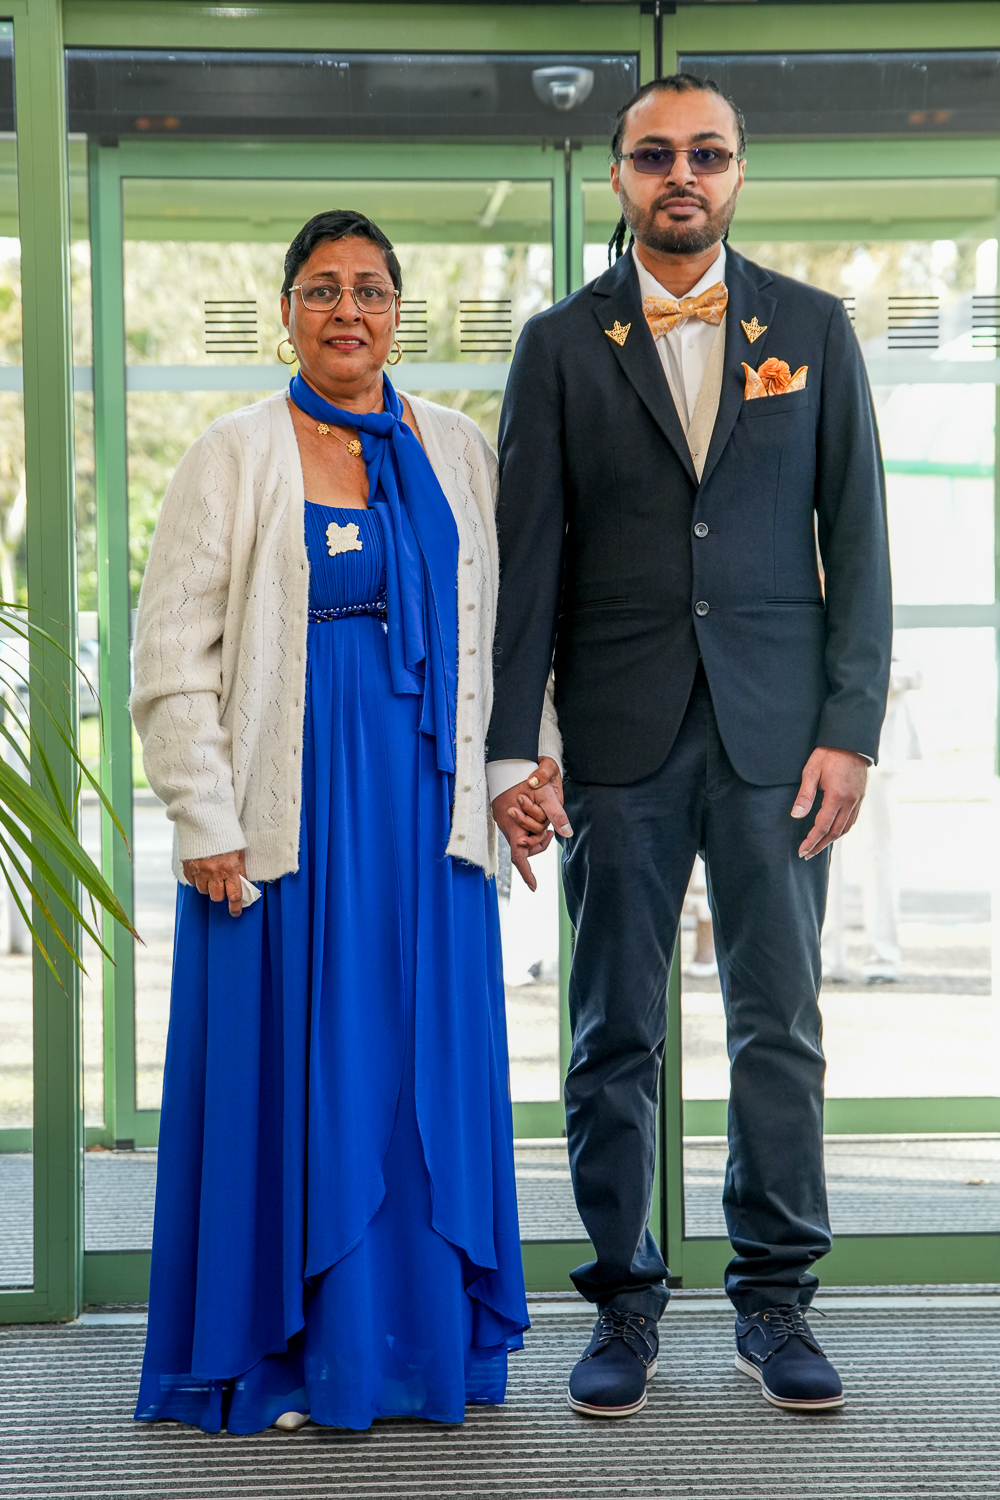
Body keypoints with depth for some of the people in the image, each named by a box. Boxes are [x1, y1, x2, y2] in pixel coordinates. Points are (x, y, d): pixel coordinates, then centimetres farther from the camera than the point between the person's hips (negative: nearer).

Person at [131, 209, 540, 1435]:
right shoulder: (235, 457, 1)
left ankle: (419, 1344, 18)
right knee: (290, 1070, 0)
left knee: (428, 1073, 6)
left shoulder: (457, 452, 12)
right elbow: (174, 654, -3)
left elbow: (492, 633, 14)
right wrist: (206, 822, -9)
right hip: (290, 816, -3)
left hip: (427, 814, 4)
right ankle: (279, 1357, 11)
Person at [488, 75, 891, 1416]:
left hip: (775, 733, 1)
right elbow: (527, 556, 2)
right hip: (621, 738, 0)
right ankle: (625, 1305, 15)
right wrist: (512, 748, -5)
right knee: (616, 1037, 4)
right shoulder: (562, 345, 6)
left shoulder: (812, 329, 8)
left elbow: (857, 540, 6)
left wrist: (850, 731, -3)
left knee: (780, 1026, 4)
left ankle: (775, 1302, 16)